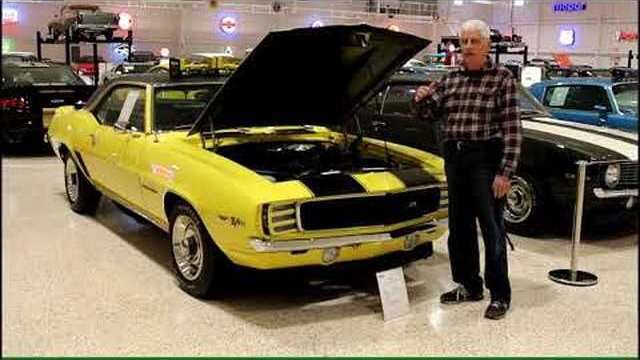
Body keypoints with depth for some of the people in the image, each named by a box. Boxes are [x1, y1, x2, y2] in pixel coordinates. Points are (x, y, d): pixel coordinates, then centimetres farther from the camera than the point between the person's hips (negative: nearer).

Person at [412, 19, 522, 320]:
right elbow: (427, 114, 17)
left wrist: (505, 172, -16)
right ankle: (469, 286, 27)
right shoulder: (449, 80, 11)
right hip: (454, 159, 6)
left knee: (491, 229, 0)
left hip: (485, 159, -6)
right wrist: (420, 99, -7)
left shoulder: (502, 78, -4)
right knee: (460, 227, 13)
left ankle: (500, 295, 9)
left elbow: (512, 129, -9)